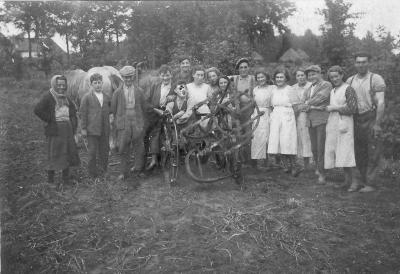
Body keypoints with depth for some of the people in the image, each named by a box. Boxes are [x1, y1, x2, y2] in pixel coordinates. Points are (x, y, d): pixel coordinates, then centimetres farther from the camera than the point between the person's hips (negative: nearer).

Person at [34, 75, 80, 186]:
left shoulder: (65, 98, 14)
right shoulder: (48, 97, -8)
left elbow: (73, 109, 30)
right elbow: (37, 110, -20)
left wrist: (73, 122, 14)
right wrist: (49, 119, -15)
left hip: (67, 129, 7)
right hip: (55, 130, -7)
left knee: (68, 152, 10)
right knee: (54, 154, -2)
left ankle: (66, 179, 21)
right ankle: (50, 179, 10)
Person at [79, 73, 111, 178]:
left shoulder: (107, 97, 11)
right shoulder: (87, 97, -1)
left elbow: (110, 109, 27)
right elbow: (82, 113, -3)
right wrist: (83, 128, -6)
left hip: (105, 130, 4)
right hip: (92, 129, -4)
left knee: (104, 152, 9)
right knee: (92, 153, 0)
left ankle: (103, 172, 22)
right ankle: (93, 174, 12)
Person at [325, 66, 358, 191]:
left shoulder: (348, 89, -4)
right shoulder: (332, 91, 19)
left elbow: (352, 109, -12)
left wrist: (334, 108, -8)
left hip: (344, 123, -7)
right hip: (332, 124, 7)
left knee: (345, 153, -11)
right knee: (334, 152, 3)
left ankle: (352, 182, -3)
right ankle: (346, 180, 10)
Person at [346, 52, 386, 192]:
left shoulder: (376, 79, -5)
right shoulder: (350, 80, 10)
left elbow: (381, 103, -10)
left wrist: (377, 124, -16)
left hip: (371, 119, -5)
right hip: (355, 120, 5)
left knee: (373, 153, -1)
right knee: (358, 153, 11)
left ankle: (370, 184, 5)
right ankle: (360, 180, 23)